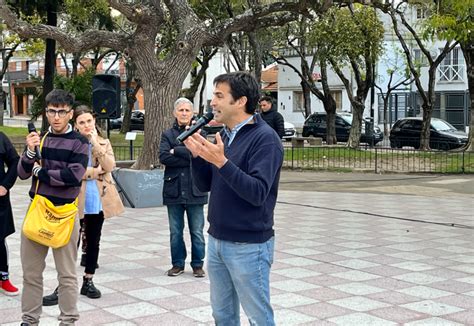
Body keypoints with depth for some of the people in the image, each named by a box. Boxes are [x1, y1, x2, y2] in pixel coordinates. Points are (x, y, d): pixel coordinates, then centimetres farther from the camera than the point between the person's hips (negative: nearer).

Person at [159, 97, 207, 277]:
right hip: (174, 189, 2)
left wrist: (176, 151, -10)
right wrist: (189, 159, -14)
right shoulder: (168, 134, 6)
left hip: (195, 189, -2)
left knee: (197, 231, 5)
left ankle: (197, 264, 17)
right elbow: (163, 157, -10)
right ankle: (177, 263, 22)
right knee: (175, 231, 10)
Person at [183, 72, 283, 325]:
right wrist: (197, 154, -6)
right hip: (217, 240, 8)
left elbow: (257, 193, -24)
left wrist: (221, 162, -30)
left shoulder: (265, 138, -15)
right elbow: (204, 185, 10)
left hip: (248, 245, -7)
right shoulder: (223, 135, 8)